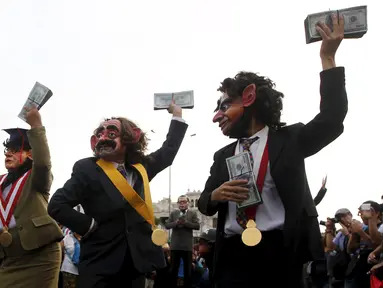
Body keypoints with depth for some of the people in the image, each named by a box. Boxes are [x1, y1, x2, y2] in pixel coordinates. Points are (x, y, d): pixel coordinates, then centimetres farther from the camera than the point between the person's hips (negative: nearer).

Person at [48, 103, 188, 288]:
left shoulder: (140, 167, 10)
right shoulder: (87, 169, -5)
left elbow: (168, 151, 23)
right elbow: (56, 206, -10)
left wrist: (177, 114, 24)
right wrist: (89, 225, -12)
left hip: (136, 260, 5)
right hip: (99, 263, -4)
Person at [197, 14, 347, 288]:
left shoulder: (289, 139, 5)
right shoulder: (223, 155, 17)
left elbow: (332, 120, -9)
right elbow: (205, 204, 15)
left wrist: (328, 57, -11)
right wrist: (215, 195, -10)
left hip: (281, 251, -3)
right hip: (234, 253, 4)